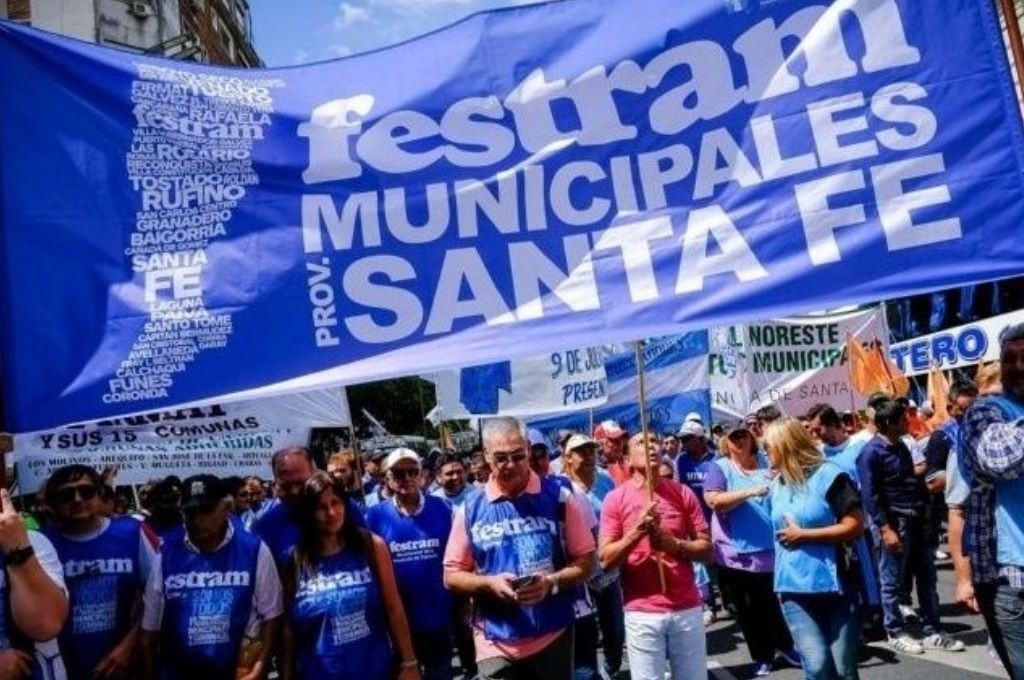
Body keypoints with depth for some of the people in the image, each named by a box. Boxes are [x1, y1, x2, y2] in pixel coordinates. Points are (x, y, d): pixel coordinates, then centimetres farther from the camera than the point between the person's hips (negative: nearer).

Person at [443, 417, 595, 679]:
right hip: (497, 645, 0)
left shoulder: (558, 497, -2)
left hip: (553, 638, 0)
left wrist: (552, 582, -17)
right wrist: (489, 583, -16)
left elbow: (586, 561, 1)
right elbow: (452, 575, 3)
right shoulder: (471, 508, -1)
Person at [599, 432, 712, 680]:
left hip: (687, 609, 2)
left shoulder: (682, 493, 4)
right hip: (642, 613, -2)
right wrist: (638, 530, -19)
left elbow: (707, 548, 4)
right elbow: (606, 560, -6)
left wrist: (675, 545, -14)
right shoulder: (615, 499, -2)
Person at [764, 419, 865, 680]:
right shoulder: (777, 484, 11)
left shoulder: (828, 475, -7)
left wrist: (803, 535, -12)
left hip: (835, 585, -4)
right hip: (794, 588, 4)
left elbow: (855, 526, -13)